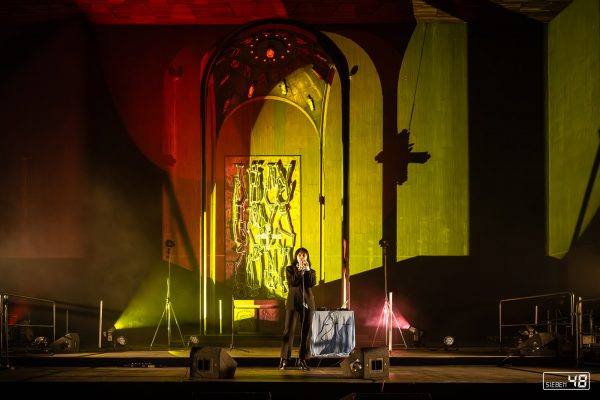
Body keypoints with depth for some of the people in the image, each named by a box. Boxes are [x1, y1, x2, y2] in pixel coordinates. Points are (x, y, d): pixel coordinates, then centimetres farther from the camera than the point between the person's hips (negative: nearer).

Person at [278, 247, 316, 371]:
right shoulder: (290, 269, 8)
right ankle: (284, 360, -8)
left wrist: (307, 269, -9)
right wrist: (300, 269, -11)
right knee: (289, 331, -8)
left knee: (305, 332, 2)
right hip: (293, 303, -3)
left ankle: (302, 360, 7)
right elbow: (292, 282, -10)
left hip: (307, 303, 3)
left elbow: (312, 283, -5)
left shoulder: (311, 271, 15)